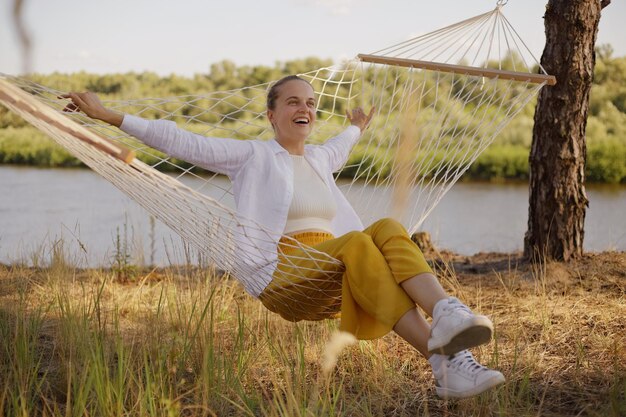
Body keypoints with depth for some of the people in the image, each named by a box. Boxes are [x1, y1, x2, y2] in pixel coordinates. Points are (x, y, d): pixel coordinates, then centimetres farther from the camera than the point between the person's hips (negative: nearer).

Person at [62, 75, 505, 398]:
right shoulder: (252, 156, 5)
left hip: (332, 282, 6)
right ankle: (443, 359, -47)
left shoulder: (318, 158, 23)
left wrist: (356, 130, 66)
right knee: (357, 241, -34)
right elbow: (180, 141, -1)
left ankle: (447, 313, -49)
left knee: (388, 228, -24)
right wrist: (109, 115, -6)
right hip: (281, 274, -6)